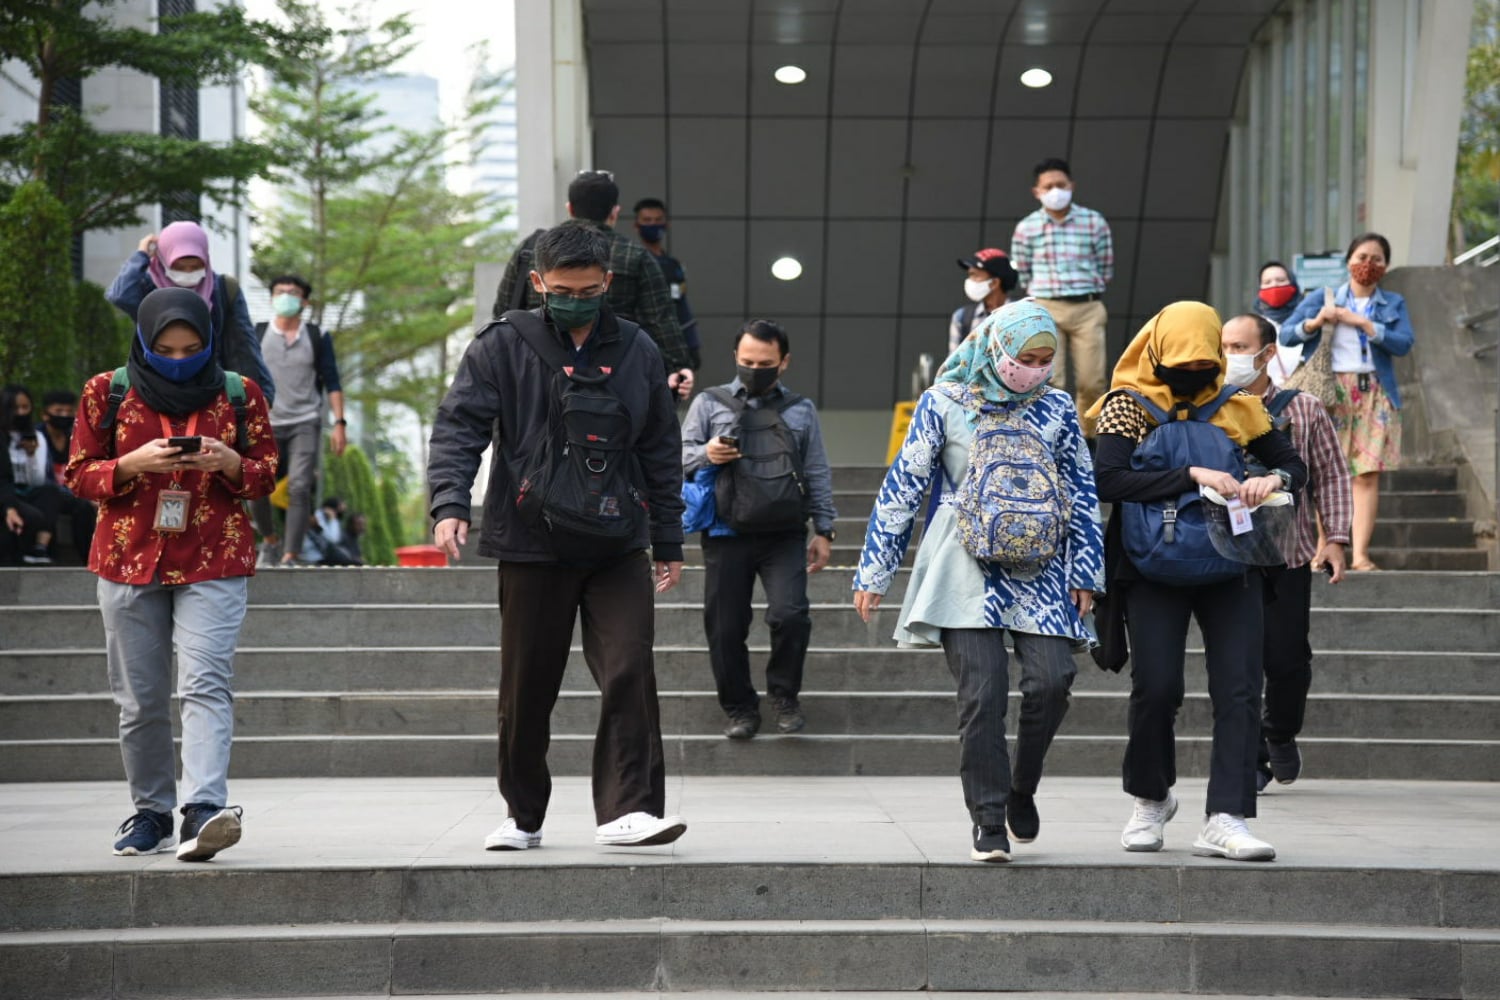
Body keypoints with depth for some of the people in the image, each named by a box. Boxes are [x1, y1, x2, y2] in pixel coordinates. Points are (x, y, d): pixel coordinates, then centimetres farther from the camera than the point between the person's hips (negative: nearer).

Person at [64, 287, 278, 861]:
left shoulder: (239, 394, 5)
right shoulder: (107, 393, 4)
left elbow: (266, 475, 10)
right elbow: (79, 473, 6)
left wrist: (229, 464, -13)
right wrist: (132, 463, -14)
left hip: (214, 561, -1)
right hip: (129, 560, 1)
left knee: (206, 683, -18)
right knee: (140, 700, 4)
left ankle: (204, 810, -28)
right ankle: (151, 813, 17)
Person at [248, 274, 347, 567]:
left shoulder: (318, 338, 8)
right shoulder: (256, 336, 8)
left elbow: (332, 383, 7)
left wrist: (339, 423, -1)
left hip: (305, 424, -1)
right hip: (267, 424, 1)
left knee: (299, 488, -14)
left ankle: (290, 556, -14)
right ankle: (271, 541, 17)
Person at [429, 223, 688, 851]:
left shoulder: (636, 351, 9)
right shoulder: (503, 346, 0)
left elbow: (661, 452, 16)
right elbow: (459, 426, -6)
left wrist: (668, 541, 16)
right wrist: (450, 503, -22)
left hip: (618, 546, 1)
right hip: (532, 546, -1)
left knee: (630, 673, -12)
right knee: (527, 687, 6)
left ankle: (627, 808, -10)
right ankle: (523, 815, 21)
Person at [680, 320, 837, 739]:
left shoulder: (800, 410, 14)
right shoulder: (710, 403, 10)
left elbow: (817, 475, 14)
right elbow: (680, 456, 9)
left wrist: (824, 530, 8)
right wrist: (705, 455, -12)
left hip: (784, 534, 0)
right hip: (726, 534, 0)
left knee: (790, 614, -15)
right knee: (726, 627, 1)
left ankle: (785, 695, 7)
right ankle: (740, 708, 17)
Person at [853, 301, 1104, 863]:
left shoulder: (1056, 408, 8)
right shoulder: (945, 404, 0)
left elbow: (1082, 491, 13)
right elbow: (903, 488, 2)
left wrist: (1085, 570, 7)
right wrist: (874, 572, 2)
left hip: (1039, 568, 3)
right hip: (966, 570, -2)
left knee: (1051, 680, -13)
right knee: (982, 691, -10)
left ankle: (1021, 791, 12)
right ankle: (989, 823, 0)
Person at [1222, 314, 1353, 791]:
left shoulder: (1304, 410, 3)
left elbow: (1331, 477, 7)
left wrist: (1334, 538, -1)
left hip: (1289, 556, 0)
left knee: (1288, 660, 1)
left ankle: (1280, 735, 29)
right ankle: (1248, 759, 8)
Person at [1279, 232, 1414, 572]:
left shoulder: (1393, 304, 11)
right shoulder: (1321, 298, 10)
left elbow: (1404, 344, -5)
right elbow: (1285, 334, 6)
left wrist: (1363, 323, -11)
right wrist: (1315, 323, -12)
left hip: (1374, 394, 0)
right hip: (1331, 390, 0)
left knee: (1367, 474, -7)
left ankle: (1360, 554, -9)